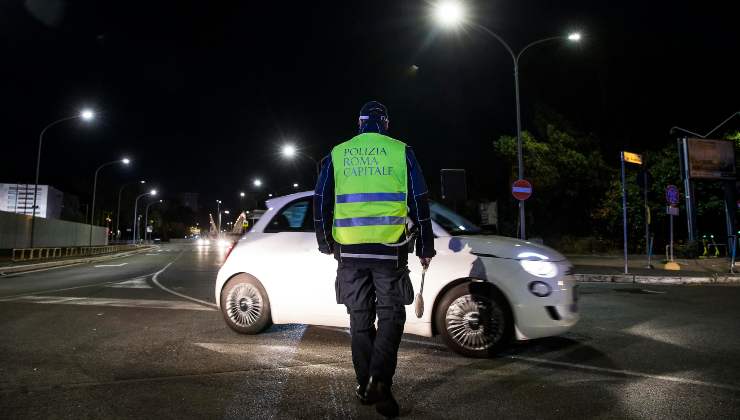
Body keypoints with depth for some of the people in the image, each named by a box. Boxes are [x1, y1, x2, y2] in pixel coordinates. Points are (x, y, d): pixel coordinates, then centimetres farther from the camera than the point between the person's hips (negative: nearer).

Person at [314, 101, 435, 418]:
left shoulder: (337, 154, 10)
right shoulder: (400, 152, 4)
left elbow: (321, 202, 10)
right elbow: (419, 203, 3)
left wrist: (327, 244, 20)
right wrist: (425, 247, 11)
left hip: (350, 251, 2)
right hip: (389, 249, -2)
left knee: (360, 317, 13)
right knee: (390, 315, 7)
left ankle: (365, 384, 19)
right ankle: (380, 382, -7)